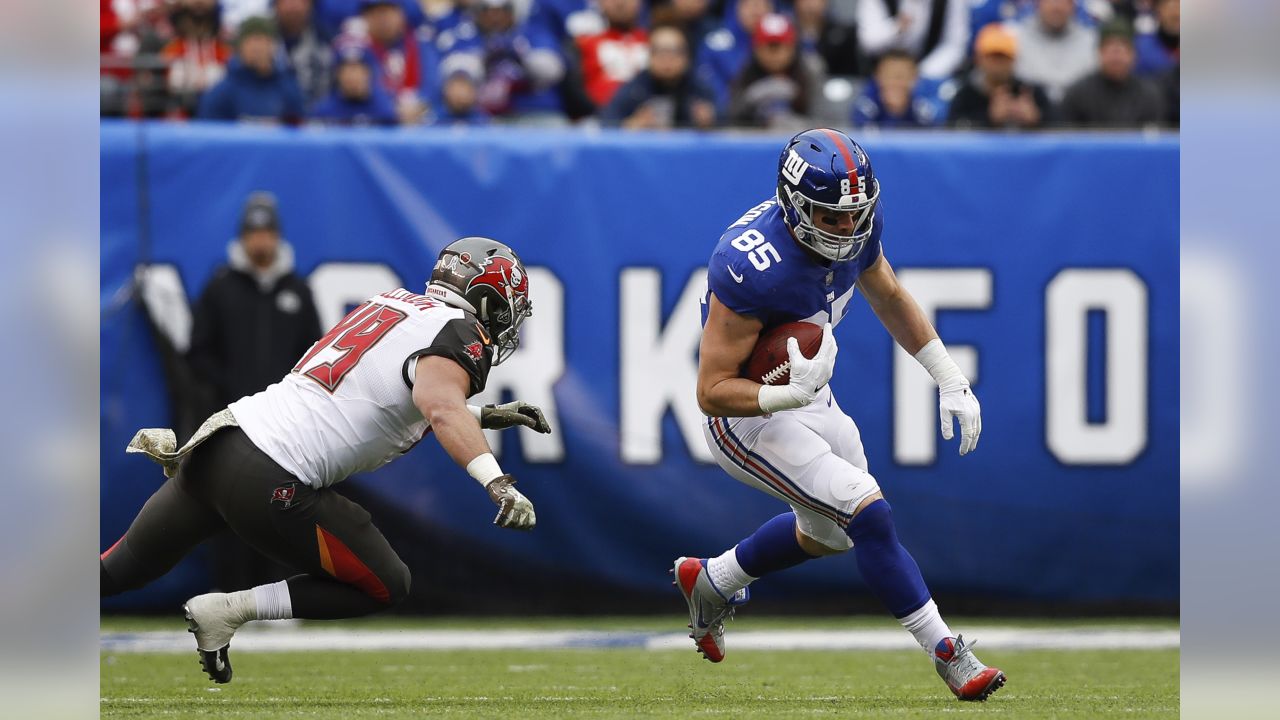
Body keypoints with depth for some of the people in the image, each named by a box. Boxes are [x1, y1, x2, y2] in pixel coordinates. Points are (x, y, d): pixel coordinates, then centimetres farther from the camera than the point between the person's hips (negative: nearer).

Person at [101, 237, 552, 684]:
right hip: (270, 483, -8)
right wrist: (498, 484, -36)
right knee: (385, 588, 7)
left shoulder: (400, 303, 19)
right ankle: (228, 611, -1)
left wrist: (485, 416, 32)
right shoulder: (458, 332, -5)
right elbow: (442, 408, -26)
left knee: (123, 570, 22)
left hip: (215, 446, 8)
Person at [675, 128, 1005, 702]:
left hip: (807, 396, 9)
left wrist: (950, 379, 7)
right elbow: (712, 392, -30)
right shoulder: (753, 270, -36)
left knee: (830, 532, 25)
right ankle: (949, 656, -5)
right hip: (749, 420, -9)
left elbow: (889, 298, 10)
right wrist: (792, 395, -46)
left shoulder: (855, 226, -13)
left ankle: (710, 582, 47)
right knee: (869, 517, -18)